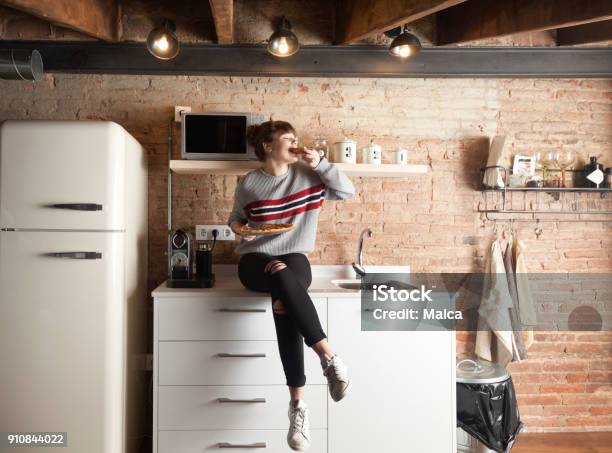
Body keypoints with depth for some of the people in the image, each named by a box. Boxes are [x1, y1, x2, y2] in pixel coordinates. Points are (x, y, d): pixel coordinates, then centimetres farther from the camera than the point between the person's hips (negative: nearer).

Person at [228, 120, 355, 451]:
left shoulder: (307, 174, 7)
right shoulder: (249, 183, 5)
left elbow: (348, 191, 4)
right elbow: (235, 218, 18)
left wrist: (320, 163, -6)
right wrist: (238, 228, -6)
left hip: (295, 258, 1)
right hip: (255, 260, 0)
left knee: (284, 301, -34)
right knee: (284, 279, -38)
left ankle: (297, 403, -31)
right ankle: (329, 358, -33)